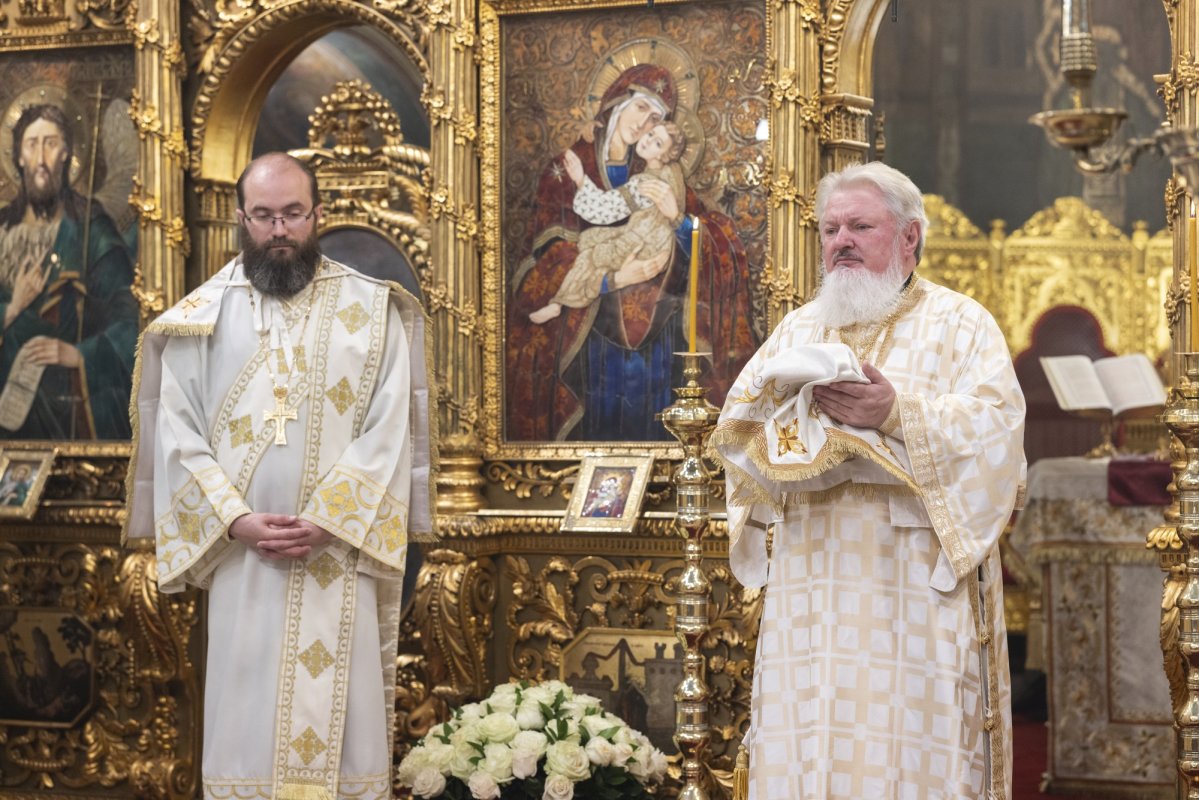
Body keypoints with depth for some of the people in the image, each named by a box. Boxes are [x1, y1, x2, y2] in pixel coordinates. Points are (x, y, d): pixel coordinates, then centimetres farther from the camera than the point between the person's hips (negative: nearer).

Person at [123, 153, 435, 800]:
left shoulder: (371, 310, 3)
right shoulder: (201, 316, 6)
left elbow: (388, 431, -3)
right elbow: (178, 437, 2)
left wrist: (326, 519, -13)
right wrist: (237, 521, -11)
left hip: (340, 560, -1)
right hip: (240, 558, 1)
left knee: (338, 714, 0)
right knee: (246, 717, 2)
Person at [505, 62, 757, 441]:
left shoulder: (658, 176, 14)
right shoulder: (566, 172, 4)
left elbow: (718, 248, 5)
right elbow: (544, 261, -5)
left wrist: (678, 216, -13)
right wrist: (614, 278, -15)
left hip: (654, 334, 3)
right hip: (587, 335, -3)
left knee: (650, 430, -7)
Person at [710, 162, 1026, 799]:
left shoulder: (958, 322, 7)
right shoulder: (798, 328, 21)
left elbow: (997, 424, -8)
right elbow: (732, 429, 12)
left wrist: (897, 413, -19)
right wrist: (785, 406, -8)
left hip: (912, 585, -4)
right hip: (809, 591, 4)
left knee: (908, 743, -7)